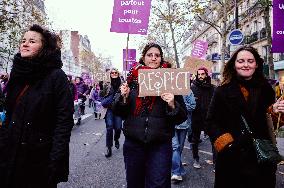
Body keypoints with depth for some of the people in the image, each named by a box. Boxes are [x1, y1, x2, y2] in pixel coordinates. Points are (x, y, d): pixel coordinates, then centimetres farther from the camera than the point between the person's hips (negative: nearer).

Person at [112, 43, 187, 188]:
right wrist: (123, 98, -12)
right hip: (133, 143, 2)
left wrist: (173, 106, -21)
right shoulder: (133, 79, 4)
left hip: (160, 145, -2)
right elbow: (119, 112, 7)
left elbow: (182, 116, -1)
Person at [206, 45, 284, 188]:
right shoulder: (223, 91, -5)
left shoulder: (265, 89, 4)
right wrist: (227, 144, -13)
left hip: (262, 155, 3)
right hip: (232, 156, -2)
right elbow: (212, 123, -5)